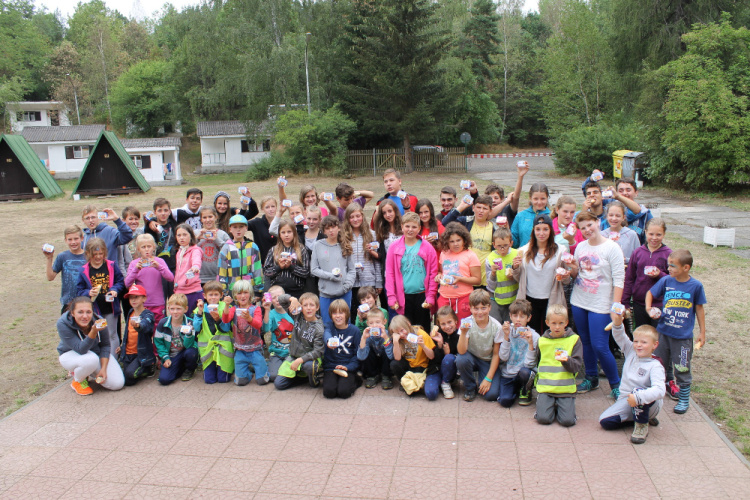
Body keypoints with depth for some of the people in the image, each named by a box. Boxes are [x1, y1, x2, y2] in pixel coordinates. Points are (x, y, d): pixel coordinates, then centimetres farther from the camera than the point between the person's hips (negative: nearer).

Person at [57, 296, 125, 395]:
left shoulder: (98, 321, -22)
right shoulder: (63, 324, -29)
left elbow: (105, 345, -7)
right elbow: (81, 349, -32)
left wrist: (103, 369, -16)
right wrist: (93, 332, -47)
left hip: (96, 352, 3)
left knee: (117, 384, -12)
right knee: (92, 359, -40)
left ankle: (91, 372, 17)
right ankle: (78, 381, -5)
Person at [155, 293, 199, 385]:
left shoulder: (190, 323, -14)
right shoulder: (163, 323, -9)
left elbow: (188, 345, -19)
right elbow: (158, 342, 2)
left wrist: (189, 334, -39)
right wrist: (165, 357, -7)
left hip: (185, 352, -1)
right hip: (171, 356, 1)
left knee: (191, 353, -37)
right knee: (164, 379, -19)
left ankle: (190, 369, 0)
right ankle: (182, 368, 13)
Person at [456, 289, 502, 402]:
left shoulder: (496, 326, -18)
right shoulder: (467, 323, -18)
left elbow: (496, 354, -9)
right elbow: (461, 351, -26)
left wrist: (488, 378, -13)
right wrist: (463, 333, -43)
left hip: (488, 362, -1)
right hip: (472, 358, 1)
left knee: (491, 394, -21)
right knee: (461, 360, -34)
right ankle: (470, 388, -5)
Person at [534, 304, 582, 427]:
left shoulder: (574, 340, 1)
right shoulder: (542, 340, 7)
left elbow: (577, 366, -5)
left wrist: (567, 361, -24)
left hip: (566, 388, -1)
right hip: (545, 387, 1)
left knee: (567, 420, -15)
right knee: (543, 418, -16)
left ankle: (559, 406, 17)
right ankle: (552, 406, 17)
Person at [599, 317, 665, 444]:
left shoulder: (655, 366, -15)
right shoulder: (631, 352, 2)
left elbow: (659, 391, -28)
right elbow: (619, 336, -9)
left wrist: (638, 397, -41)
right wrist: (617, 322, -30)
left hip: (648, 403, -6)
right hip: (626, 402, 6)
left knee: (638, 391, -38)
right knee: (605, 421, -11)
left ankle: (642, 425, -11)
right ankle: (645, 417, 12)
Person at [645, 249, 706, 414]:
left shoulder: (696, 286, -9)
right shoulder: (666, 281, -5)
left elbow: (699, 309, 1)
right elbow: (650, 293, 10)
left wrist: (702, 332, 5)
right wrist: (649, 308, -7)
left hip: (683, 336, -3)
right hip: (663, 332, 3)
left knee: (682, 368, 5)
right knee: (661, 365, 15)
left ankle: (684, 399, 22)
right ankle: (668, 386, 37)